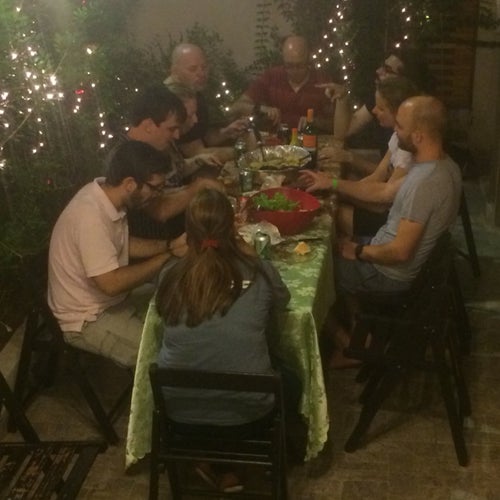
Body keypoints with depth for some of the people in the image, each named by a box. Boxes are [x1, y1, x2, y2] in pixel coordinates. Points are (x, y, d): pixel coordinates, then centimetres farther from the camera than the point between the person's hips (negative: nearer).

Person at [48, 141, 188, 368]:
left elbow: (125, 245, 9)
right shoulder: (91, 217, -32)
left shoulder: (105, 191, -5)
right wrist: (169, 256, -23)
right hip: (88, 319, -9)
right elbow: (112, 283, -32)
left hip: (113, 298, 9)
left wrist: (170, 246, -6)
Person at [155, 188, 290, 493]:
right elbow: (282, 301, 9)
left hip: (181, 412, 3)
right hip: (246, 411, -2)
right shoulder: (258, 272, -14)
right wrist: (251, 257, 14)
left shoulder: (171, 276, -11)